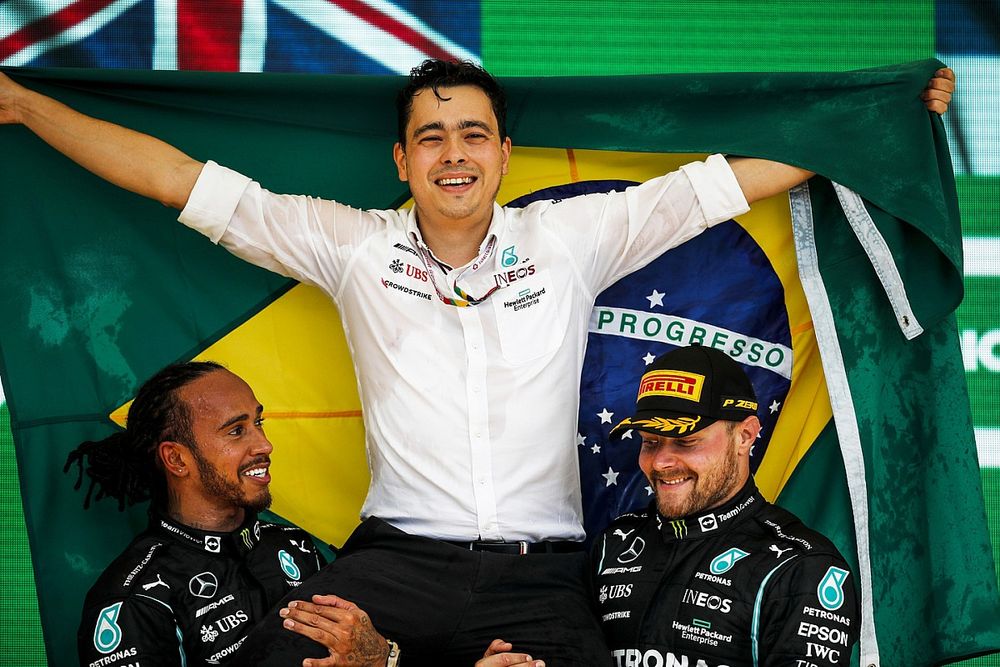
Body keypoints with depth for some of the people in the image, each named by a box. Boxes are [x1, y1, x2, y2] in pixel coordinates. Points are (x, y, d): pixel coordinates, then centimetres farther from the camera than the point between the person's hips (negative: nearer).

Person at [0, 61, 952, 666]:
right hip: (398, 559, -1)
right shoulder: (353, 246, 10)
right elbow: (177, 180, 10)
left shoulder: (570, 240, 11)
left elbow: (727, 181, 13)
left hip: (540, 575, 1)